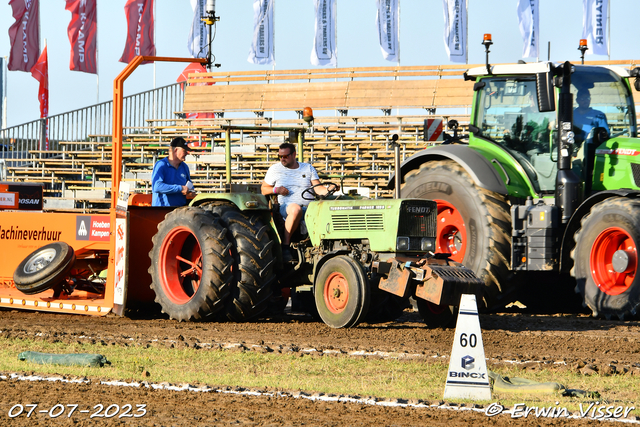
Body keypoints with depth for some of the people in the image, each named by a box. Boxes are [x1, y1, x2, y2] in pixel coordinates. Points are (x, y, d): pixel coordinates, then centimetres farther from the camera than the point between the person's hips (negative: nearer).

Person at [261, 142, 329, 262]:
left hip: (309, 207, 2)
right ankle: (286, 245, -30)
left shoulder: (308, 168, 16)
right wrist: (276, 190, -3)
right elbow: (264, 189, 19)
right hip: (286, 206, -2)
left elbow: (318, 189, 6)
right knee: (296, 209, -42)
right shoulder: (275, 169, 13)